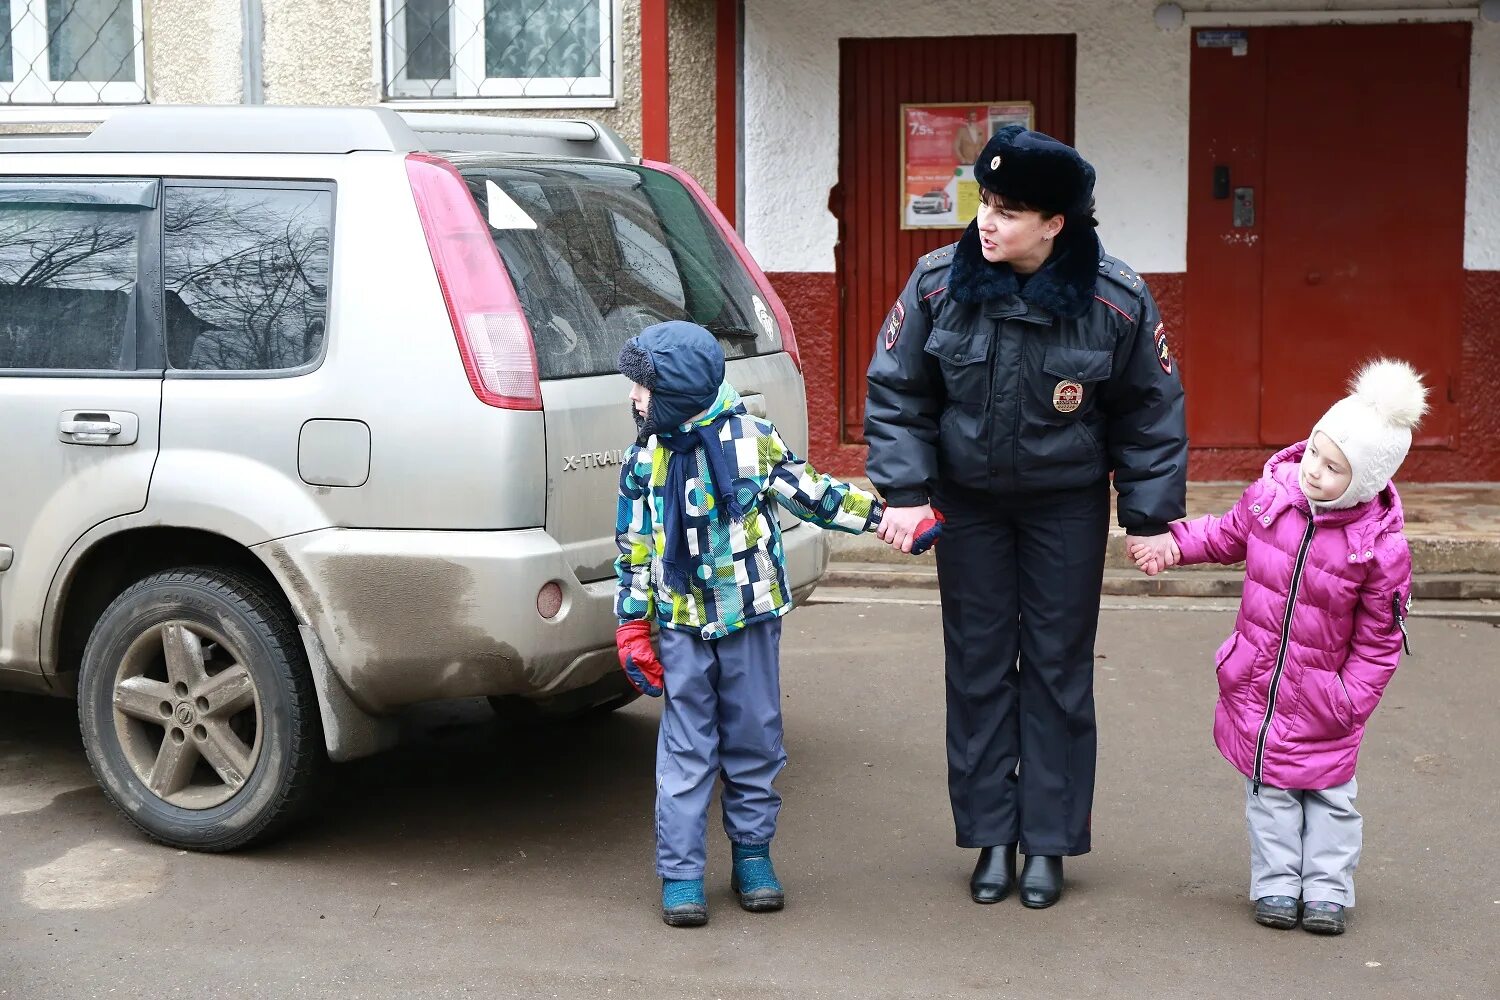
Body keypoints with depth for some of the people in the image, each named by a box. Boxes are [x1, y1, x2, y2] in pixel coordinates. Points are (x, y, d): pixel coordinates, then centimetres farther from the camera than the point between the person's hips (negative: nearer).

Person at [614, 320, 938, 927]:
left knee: (755, 741, 8)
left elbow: (815, 496, 2)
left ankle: (752, 854, 22)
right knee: (686, 750, 1)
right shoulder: (645, 461, 0)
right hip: (681, 627, 1)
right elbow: (633, 550, 5)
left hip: (750, 620, -1)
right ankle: (681, 873, 6)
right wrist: (632, 629, 2)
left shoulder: (752, 439, -5)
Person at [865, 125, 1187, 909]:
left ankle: (1049, 843, 16)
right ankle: (992, 838, 18)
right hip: (968, 504, 1)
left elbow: (1150, 415, -5)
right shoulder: (938, 285, -13)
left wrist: (1150, 515, -6)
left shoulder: (1116, 302, -16)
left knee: (1059, 669, 5)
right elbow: (896, 393, -5)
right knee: (977, 668, 6)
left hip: (1067, 506, -1)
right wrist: (904, 490, -14)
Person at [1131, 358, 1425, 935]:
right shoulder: (1270, 496, -8)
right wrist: (1174, 545, 4)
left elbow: (1380, 640, -10)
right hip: (1254, 687, 3)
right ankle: (1276, 885, 22)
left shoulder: (1380, 546, -18)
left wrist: (1351, 699, -13)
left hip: (1320, 703, -3)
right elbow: (1228, 535, 15)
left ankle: (1327, 890, 21)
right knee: (1270, 791, 11)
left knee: (1329, 794, 9)